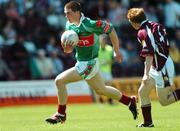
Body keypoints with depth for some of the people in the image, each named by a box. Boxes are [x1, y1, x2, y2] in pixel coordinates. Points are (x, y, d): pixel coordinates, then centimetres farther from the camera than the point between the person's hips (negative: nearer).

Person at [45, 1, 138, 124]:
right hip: (81, 62, 9)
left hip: (88, 64, -9)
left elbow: (111, 29, -13)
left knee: (59, 80, -13)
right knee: (102, 89, 24)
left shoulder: (89, 25, -22)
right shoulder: (69, 25, 2)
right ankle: (129, 101, 40)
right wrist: (66, 47, -16)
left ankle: (61, 114, -1)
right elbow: (68, 50, 9)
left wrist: (117, 52, -5)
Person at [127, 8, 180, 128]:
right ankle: (148, 122, 18)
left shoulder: (143, 33, -18)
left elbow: (149, 54, -27)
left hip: (162, 68, -10)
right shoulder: (156, 26, 8)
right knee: (142, 92, 13)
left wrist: (146, 74, -27)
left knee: (164, 101, -3)